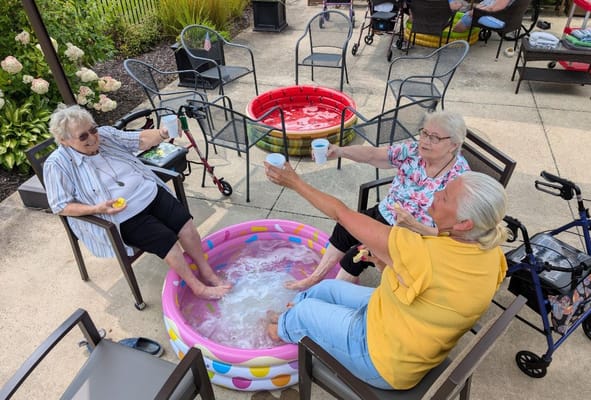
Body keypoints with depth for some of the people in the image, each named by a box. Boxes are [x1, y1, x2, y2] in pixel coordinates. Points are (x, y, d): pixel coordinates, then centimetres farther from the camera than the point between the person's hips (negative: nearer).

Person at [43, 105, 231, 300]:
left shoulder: (105, 133, 5)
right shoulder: (57, 165, -8)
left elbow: (141, 140, 3)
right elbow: (61, 206, -9)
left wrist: (162, 134, -19)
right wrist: (97, 209, -23)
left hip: (150, 193, 5)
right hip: (123, 217, -5)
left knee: (185, 221, -9)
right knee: (166, 240, -18)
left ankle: (207, 272, 7)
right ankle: (198, 288, -1)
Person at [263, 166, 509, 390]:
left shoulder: (422, 255, -39)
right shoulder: (490, 253, -16)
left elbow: (342, 214, -30)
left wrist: (295, 183, -18)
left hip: (383, 360, -7)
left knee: (305, 311, 15)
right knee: (327, 287, 21)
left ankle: (284, 328, 50)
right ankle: (292, 310, 50)